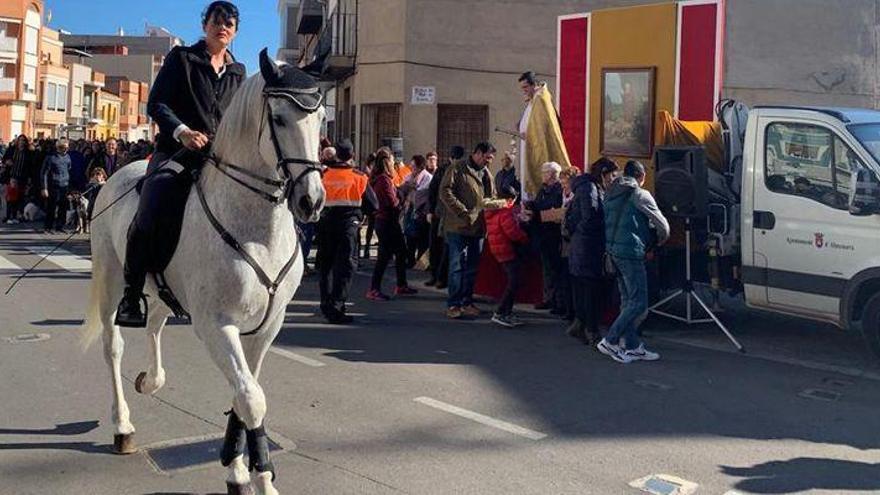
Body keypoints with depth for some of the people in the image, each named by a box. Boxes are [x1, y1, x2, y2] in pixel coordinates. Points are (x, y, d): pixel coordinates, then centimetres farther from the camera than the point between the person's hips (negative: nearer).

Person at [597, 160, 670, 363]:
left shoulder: (611, 194, 16)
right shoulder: (640, 195, -6)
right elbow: (662, 224, -1)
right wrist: (661, 240, 18)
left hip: (612, 250, 9)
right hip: (631, 251, -9)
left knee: (627, 301, 14)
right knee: (639, 303, -4)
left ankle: (632, 346, 17)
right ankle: (610, 341, -5)